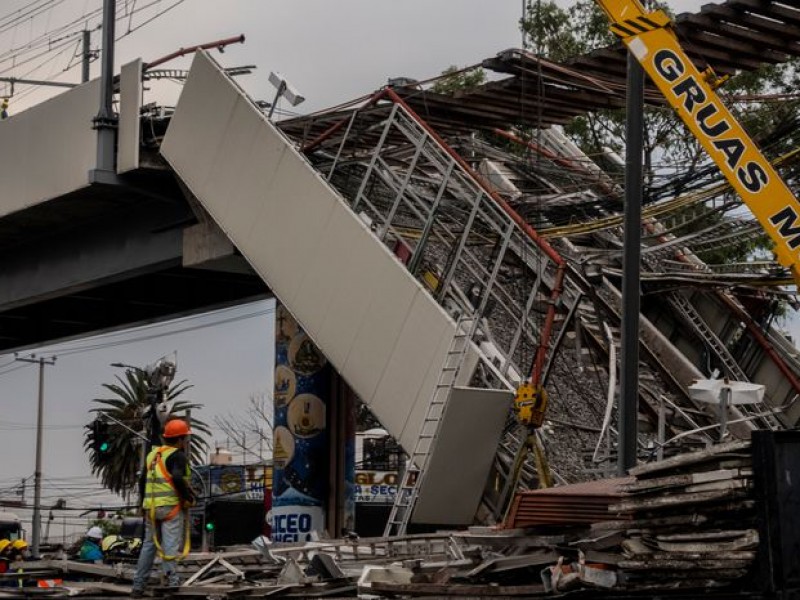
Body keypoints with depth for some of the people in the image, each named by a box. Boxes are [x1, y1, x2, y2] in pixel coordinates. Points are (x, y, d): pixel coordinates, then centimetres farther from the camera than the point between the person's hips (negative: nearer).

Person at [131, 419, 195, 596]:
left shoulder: (152, 455, 17)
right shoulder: (178, 456, -8)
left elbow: (143, 481, 21)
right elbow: (178, 479, -23)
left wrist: (145, 502, 30)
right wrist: (189, 497, -11)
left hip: (151, 507, 7)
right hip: (170, 506, -7)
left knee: (149, 544, 13)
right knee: (170, 546, -6)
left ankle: (138, 586, 14)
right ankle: (171, 580, -11)